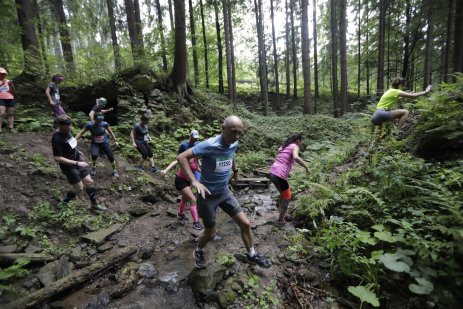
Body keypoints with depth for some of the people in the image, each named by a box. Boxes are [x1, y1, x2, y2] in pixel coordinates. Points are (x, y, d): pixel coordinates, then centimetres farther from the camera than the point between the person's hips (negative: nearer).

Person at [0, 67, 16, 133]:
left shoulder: (8, 82, 14)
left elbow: (13, 93, 11)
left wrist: (11, 86, -5)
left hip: (10, 99, 3)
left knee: (11, 114, 0)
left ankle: (11, 128, 1)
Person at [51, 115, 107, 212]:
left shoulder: (67, 131, 0)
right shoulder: (57, 138, -25)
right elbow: (57, 158, -27)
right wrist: (77, 163, -27)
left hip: (78, 162, 8)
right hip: (69, 166, -8)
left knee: (89, 182, 10)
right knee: (79, 188, 2)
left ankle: (95, 205, 23)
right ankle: (64, 202, 30)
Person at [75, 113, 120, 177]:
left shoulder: (105, 124, -14)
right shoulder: (89, 125, -16)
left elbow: (111, 132, 0)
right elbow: (81, 133, -11)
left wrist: (115, 141, 1)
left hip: (105, 143, 1)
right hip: (95, 144, -1)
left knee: (111, 157, -6)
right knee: (94, 155, -27)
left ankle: (114, 171, 18)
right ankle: (94, 168, 5)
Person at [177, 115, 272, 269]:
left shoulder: (234, 144, -6)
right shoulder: (209, 145, -27)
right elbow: (181, 157, -28)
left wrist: (235, 170, 20)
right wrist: (194, 181, -35)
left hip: (225, 192, 6)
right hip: (208, 195, -5)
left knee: (245, 223, 7)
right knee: (210, 233, 10)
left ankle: (252, 255, 31)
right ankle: (198, 252, 43)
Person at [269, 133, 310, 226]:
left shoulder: (283, 146, 20)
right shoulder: (294, 146, -2)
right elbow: (296, 157, -24)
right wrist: (306, 167, -14)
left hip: (272, 173, 8)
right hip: (280, 176, -8)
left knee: (283, 194, 28)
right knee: (287, 198, 13)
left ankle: (282, 214, 41)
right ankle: (280, 220, 25)